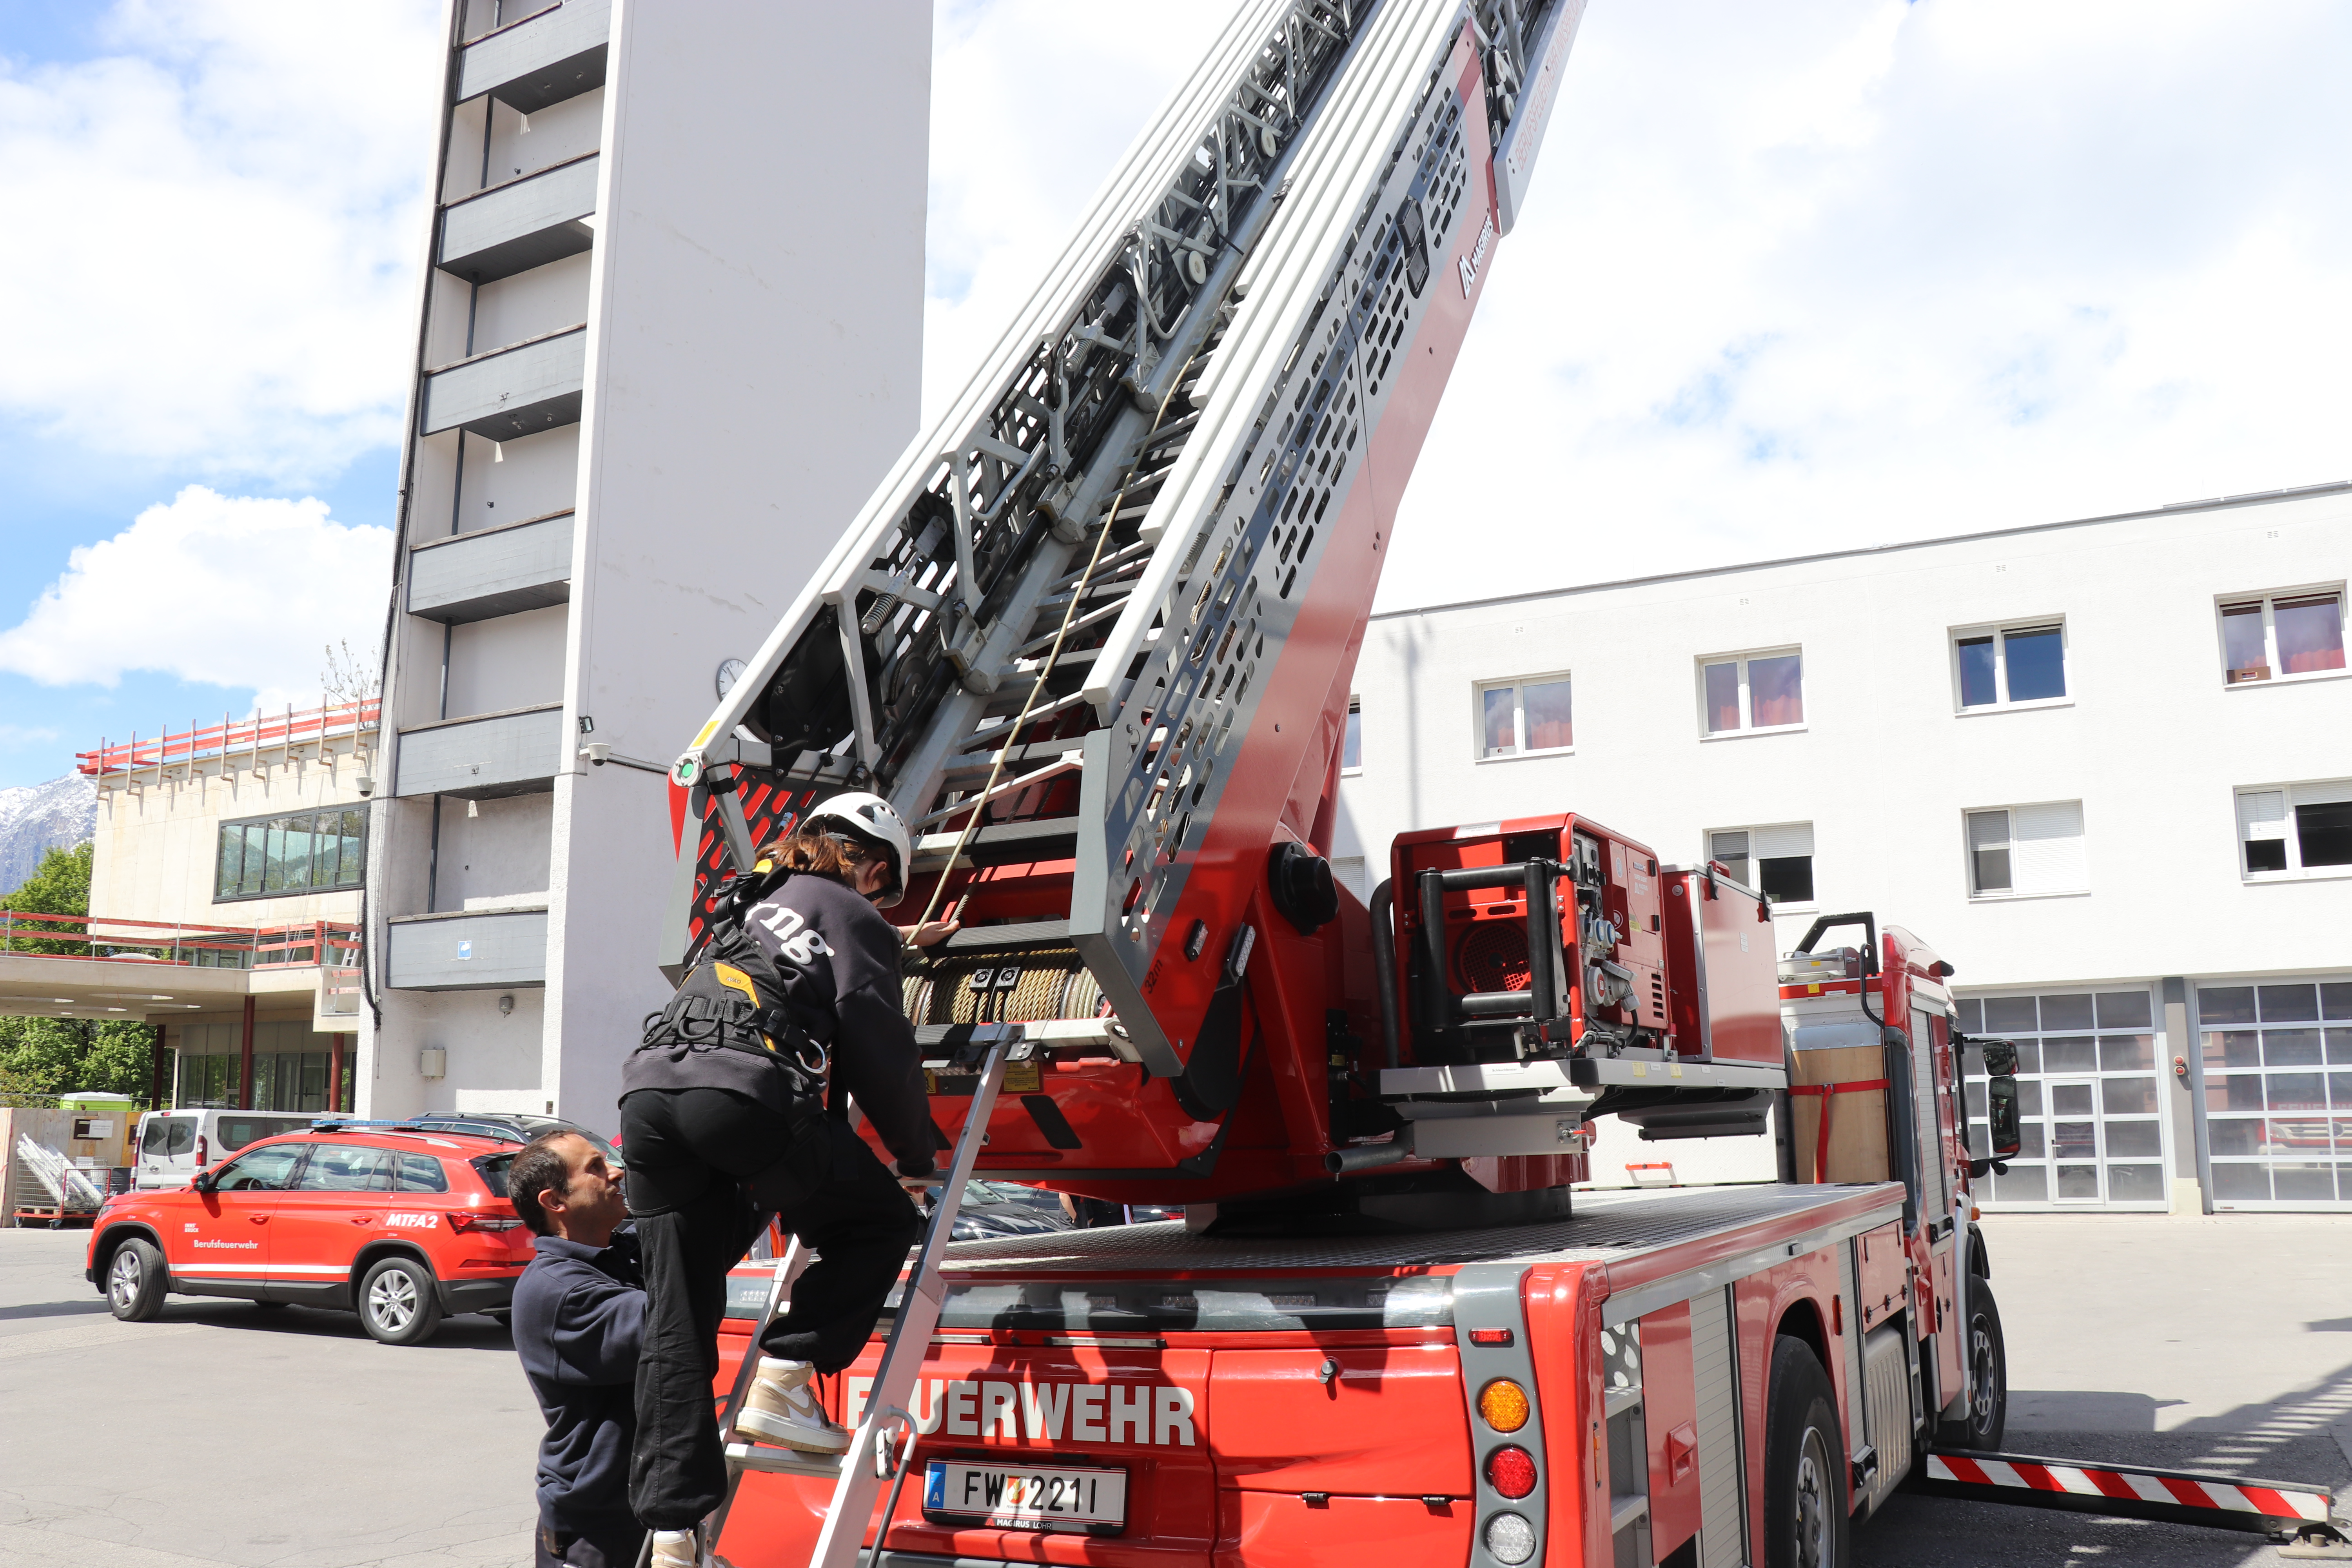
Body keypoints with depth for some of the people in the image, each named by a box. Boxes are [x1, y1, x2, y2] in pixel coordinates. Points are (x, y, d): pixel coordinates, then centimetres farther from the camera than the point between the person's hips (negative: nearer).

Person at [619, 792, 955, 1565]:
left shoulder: (757, 899, 34)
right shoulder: (852, 915, 12)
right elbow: (880, 1051, 5)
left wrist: (902, 943, 72)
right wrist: (916, 1160, 17)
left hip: (650, 1089, 7)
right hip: (745, 1093, -7)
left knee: (677, 1317, 7)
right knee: (883, 1222, 14)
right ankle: (780, 1382, 2)